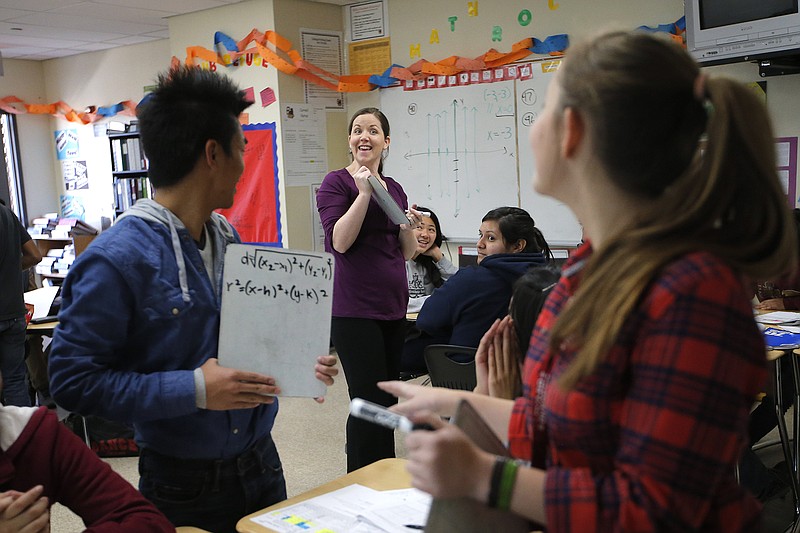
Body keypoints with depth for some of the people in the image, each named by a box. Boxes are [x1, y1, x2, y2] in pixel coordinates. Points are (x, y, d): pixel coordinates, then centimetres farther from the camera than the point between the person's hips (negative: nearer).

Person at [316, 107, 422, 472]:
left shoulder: (395, 188, 14)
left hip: (393, 305, 7)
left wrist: (410, 228, -4)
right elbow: (339, 242, -17)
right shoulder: (337, 182, -3)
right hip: (355, 308, -6)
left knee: (388, 400, 14)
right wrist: (364, 192, -19)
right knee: (371, 402, -7)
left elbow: (407, 254, 15)